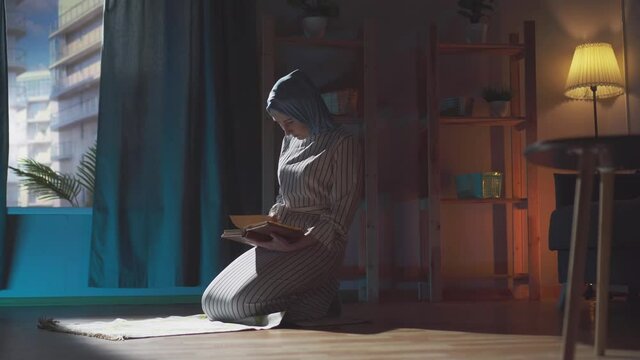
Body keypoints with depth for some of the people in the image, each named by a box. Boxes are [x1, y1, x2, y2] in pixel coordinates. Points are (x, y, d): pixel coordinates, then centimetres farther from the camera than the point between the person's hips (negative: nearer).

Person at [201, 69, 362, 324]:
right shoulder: (289, 142, 15)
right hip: (281, 242, 8)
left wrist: (297, 245, -22)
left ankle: (322, 296, -4)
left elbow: (339, 216, -11)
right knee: (212, 300, -5)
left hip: (317, 245, -8)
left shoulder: (342, 144, -8)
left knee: (243, 302, -25)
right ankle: (308, 293, 4)